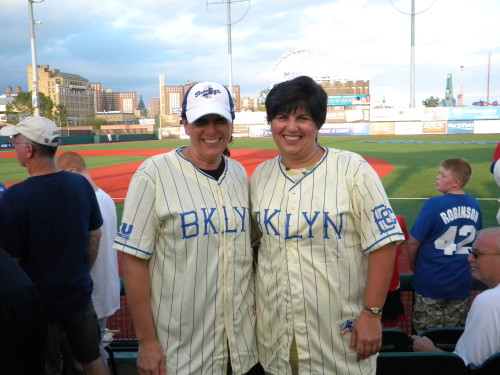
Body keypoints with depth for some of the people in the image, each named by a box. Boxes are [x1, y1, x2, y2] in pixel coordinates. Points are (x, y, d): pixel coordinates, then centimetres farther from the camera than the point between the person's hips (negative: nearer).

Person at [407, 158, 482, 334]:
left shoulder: (434, 204, -18)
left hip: (431, 284, -5)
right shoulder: (474, 205, -1)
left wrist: (413, 265, 2)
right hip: (462, 284, 5)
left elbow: (413, 242, -15)